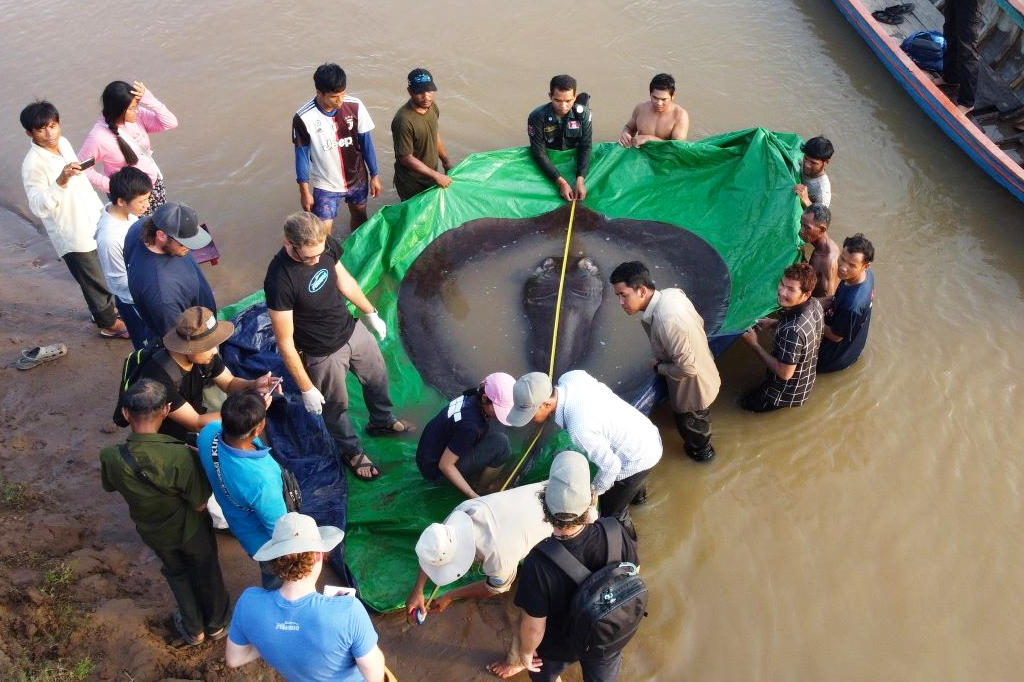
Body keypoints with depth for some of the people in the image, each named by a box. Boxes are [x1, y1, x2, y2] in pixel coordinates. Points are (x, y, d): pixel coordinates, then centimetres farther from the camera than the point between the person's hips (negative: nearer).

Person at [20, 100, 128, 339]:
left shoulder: (63, 143, -1)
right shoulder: (33, 165, -26)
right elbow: (38, 207, -35)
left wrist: (100, 207, 21)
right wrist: (60, 182, -48)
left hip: (92, 223, 8)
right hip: (73, 235, -8)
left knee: (105, 274, 25)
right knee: (95, 281, 10)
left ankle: (105, 308, 49)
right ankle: (109, 324, 31)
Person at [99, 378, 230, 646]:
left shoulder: (110, 458, -31)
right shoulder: (180, 455, -41)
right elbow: (200, 504, -25)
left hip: (152, 531, 2)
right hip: (189, 528, -2)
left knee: (176, 573, 32)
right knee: (206, 571, 28)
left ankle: (193, 630, 51)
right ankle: (216, 623, 53)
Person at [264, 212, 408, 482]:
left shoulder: (326, 244, -18)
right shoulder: (279, 280, -35)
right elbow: (285, 343, -25)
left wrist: (370, 313, 15)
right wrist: (306, 389, -18)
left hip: (353, 330, 6)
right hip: (323, 353, -6)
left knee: (377, 376, 28)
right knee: (336, 407, 20)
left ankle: (382, 421, 59)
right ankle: (352, 452, 49)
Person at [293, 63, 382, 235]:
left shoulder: (355, 106, -17)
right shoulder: (303, 118, -24)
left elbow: (366, 142, -4)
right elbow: (302, 155, -12)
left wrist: (375, 175, 2)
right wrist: (304, 191, -6)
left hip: (357, 178, 3)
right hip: (325, 185, -3)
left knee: (359, 216, 24)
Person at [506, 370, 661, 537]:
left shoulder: (580, 430, -41)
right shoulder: (570, 377, -19)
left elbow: (610, 466, -27)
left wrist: (594, 491, -8)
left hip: (638, 459, -7)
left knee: (611, 511, 18)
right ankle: (637, 492, 72)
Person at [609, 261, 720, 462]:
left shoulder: (667, 321, -41)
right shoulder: (671, 293, -14)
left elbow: (687, 367, -35)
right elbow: (698, 322, 4)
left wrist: (658, 366, -17)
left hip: (693, 388, -8)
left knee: (691, 425, 25)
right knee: (699, 420, 37)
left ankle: (701, 451, 53)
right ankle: (701, 445, 64)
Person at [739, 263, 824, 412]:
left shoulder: (792, 331, -42)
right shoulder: (815, 304, -17)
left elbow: (785, 373, -30)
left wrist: (755, 345, -23)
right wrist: (774, 323, -4)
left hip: (789, 393, -8)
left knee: (746, 403, 19)